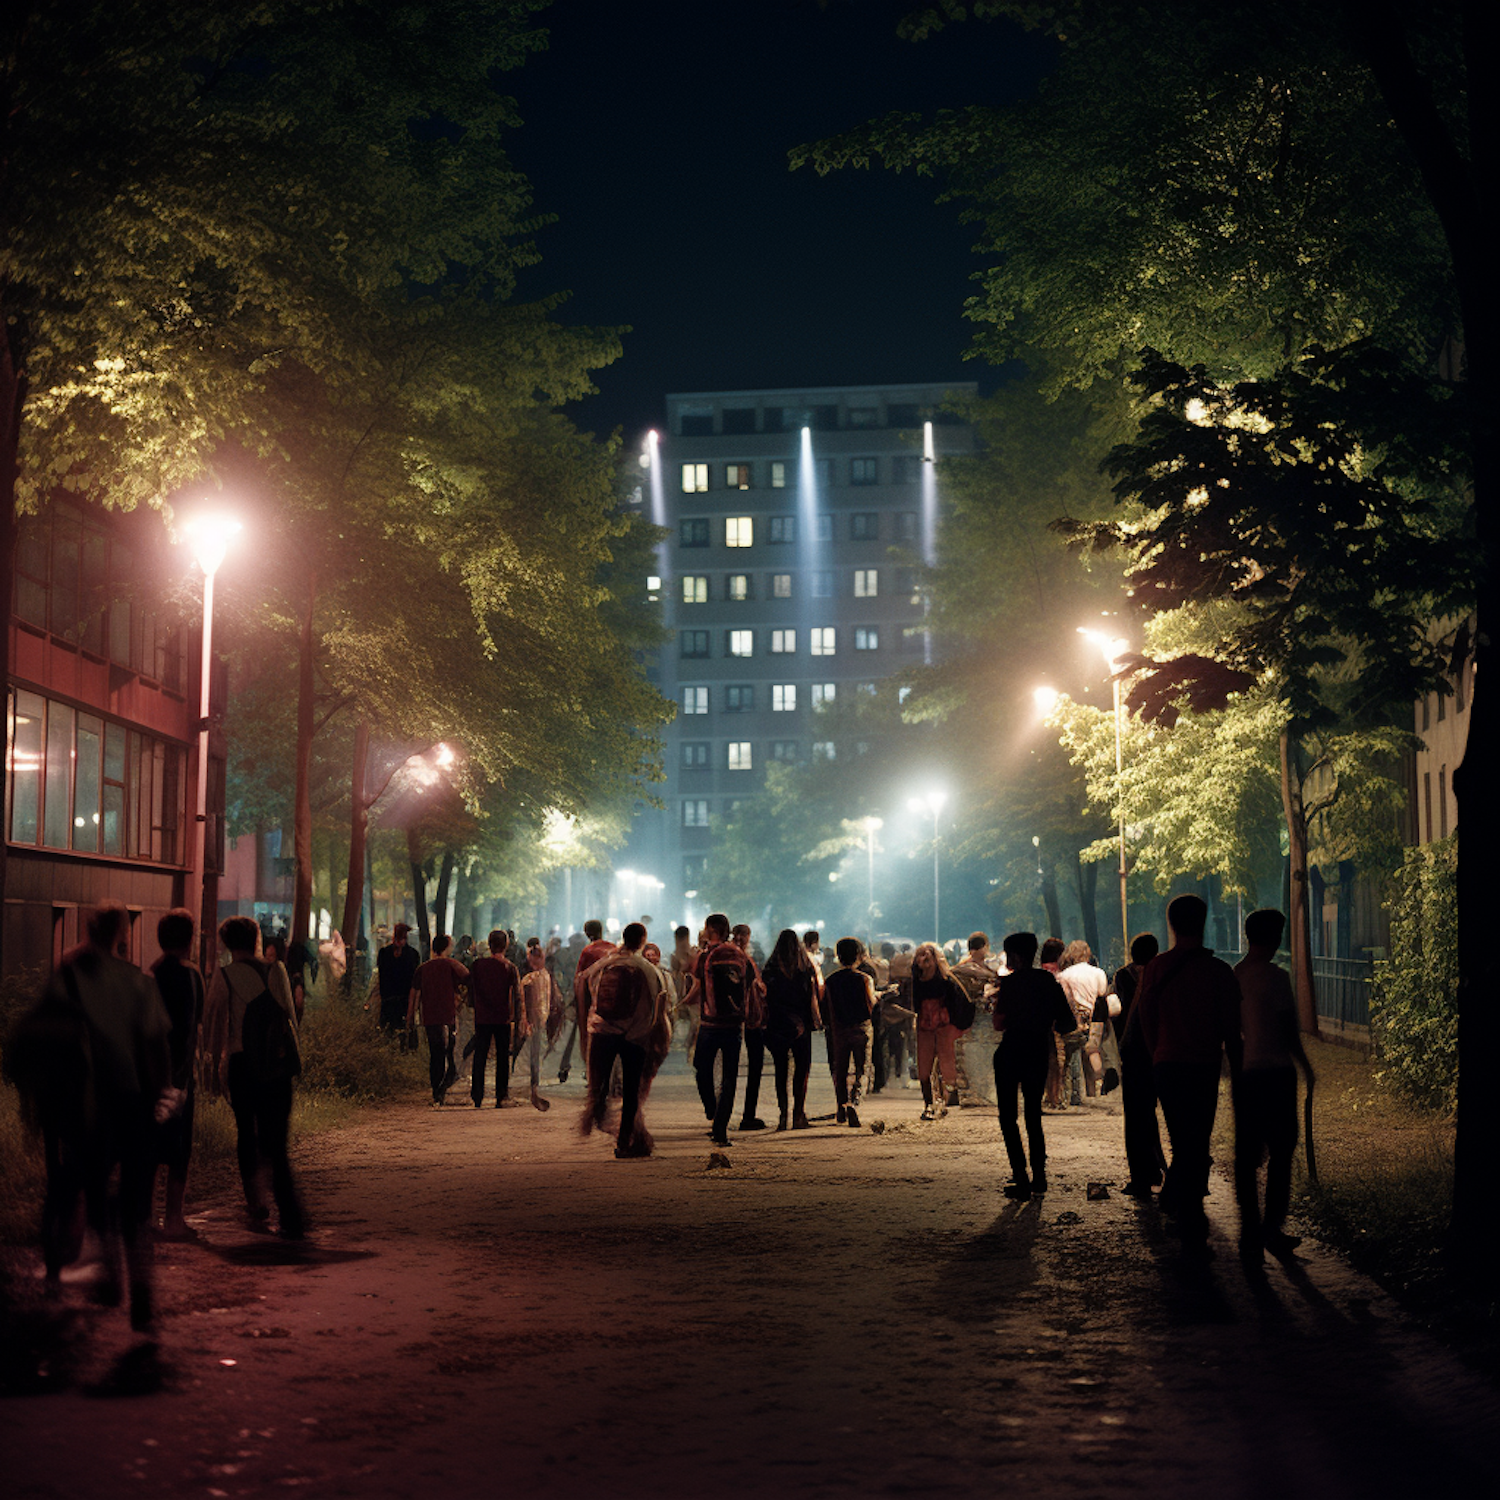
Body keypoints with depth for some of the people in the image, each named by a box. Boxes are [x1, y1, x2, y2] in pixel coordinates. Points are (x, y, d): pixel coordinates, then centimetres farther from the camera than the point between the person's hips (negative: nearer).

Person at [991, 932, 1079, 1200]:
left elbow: (999, 1024, -12)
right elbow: (1069, 1023, 7)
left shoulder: (1010, 982, -10)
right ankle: (1039, 1177, 18)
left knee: (1007, 1116, 1)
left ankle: (1021, 1180, -8)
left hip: (1011, 1052, -6)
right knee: (1033, 1115, 19)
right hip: (1039, 1052, 6)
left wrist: (997, 1002, 5)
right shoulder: (1049, 981, 6)